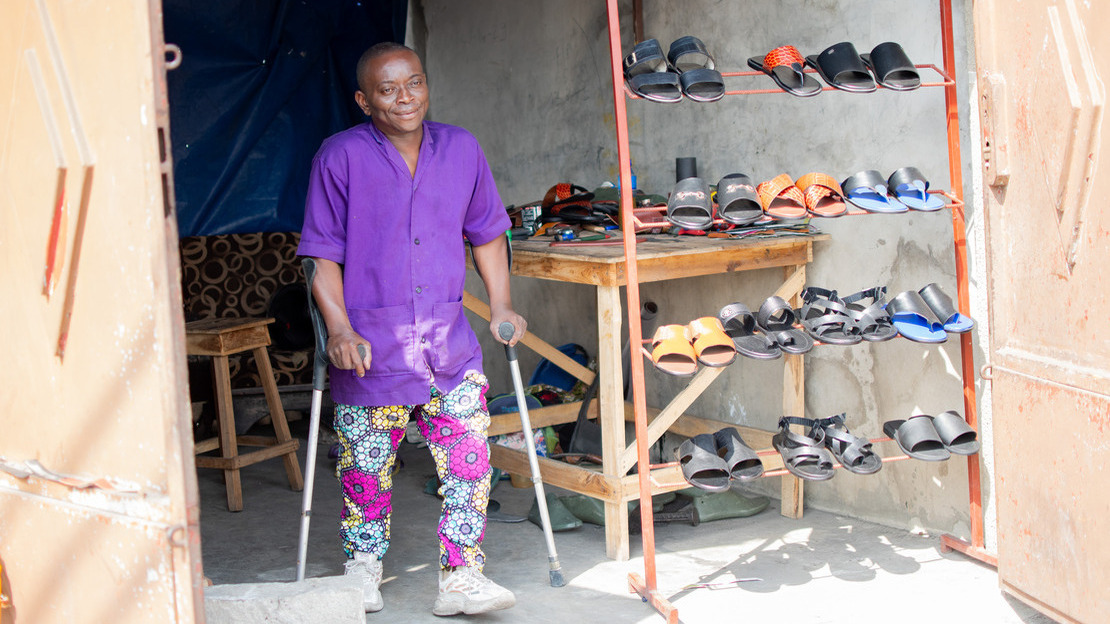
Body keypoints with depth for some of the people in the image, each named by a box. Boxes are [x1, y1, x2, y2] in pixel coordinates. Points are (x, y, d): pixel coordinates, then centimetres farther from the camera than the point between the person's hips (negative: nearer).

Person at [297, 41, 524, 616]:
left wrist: (501, 306, 8)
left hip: (450, 344, 3)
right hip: (371, 347, -3)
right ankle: (363, 569, 30)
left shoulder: (461, 149, 6)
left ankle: (459, 579, 8)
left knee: (469, 462, -2)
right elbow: (323, 257, -5)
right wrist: (339, 329, -16)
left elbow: (486, 233, 17)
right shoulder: (340, 158, -6)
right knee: (366, 468, 8)